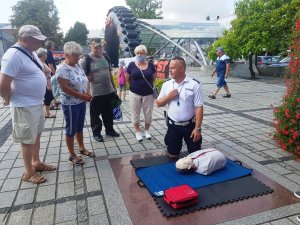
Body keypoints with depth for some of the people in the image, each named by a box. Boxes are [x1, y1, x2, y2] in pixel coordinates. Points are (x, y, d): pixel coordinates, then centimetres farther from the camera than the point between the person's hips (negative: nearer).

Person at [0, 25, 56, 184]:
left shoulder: (30, 52, 8)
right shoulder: (13, 55, -21)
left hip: (37, 103, 9)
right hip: (24, 106, -9)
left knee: (36, 135, 19)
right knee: (28, 139, 4)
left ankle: (36, 163, 37)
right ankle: (28, 173, 20)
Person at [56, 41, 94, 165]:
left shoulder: (78, 66, 7)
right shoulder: (62, 68, -17)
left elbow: (85, 81, 14)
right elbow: (64, 88, -23)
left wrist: (87, 93, -4)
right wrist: (82, 95, -21)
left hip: (81, 102, 8)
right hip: (70, 104, -8)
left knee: (80, 127, 19)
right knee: (71, 129, 5)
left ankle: (82, 148, 35)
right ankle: (72, 155, 18)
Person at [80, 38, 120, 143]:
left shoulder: (105, 57, 7)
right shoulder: (86, 59, -11)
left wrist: (114, 87, 16)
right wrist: (87, 78, -20)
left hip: (109, 91, 6)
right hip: (95, 93, -5)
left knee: (108, 113, 18)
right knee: (95, 114, 8)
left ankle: (110, 130, 34)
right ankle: (96, 132, 24)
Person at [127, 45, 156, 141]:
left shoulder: (150, 65, 0)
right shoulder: (131, 65, -4)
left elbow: (154, 78, 12)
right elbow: (128, 79, 7)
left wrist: (148, 86, 8)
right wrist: (135, 86, 11)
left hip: (148, 94, 1)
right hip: (135, 94, -1)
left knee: (148, 113, 9)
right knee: (135, 114, 8)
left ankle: (147, 130, 31)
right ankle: (137, 131, 26)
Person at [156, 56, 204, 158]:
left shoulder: (194, 84, -12)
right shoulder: (166, 84, 1)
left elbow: (199, 107, -13)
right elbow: (158, 103, 7)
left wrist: (197, 128, -16)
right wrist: (168, 97, -13)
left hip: (190, 125, -3)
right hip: (173, 125, 3)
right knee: (172, 155, 14)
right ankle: (177, 146, 45)